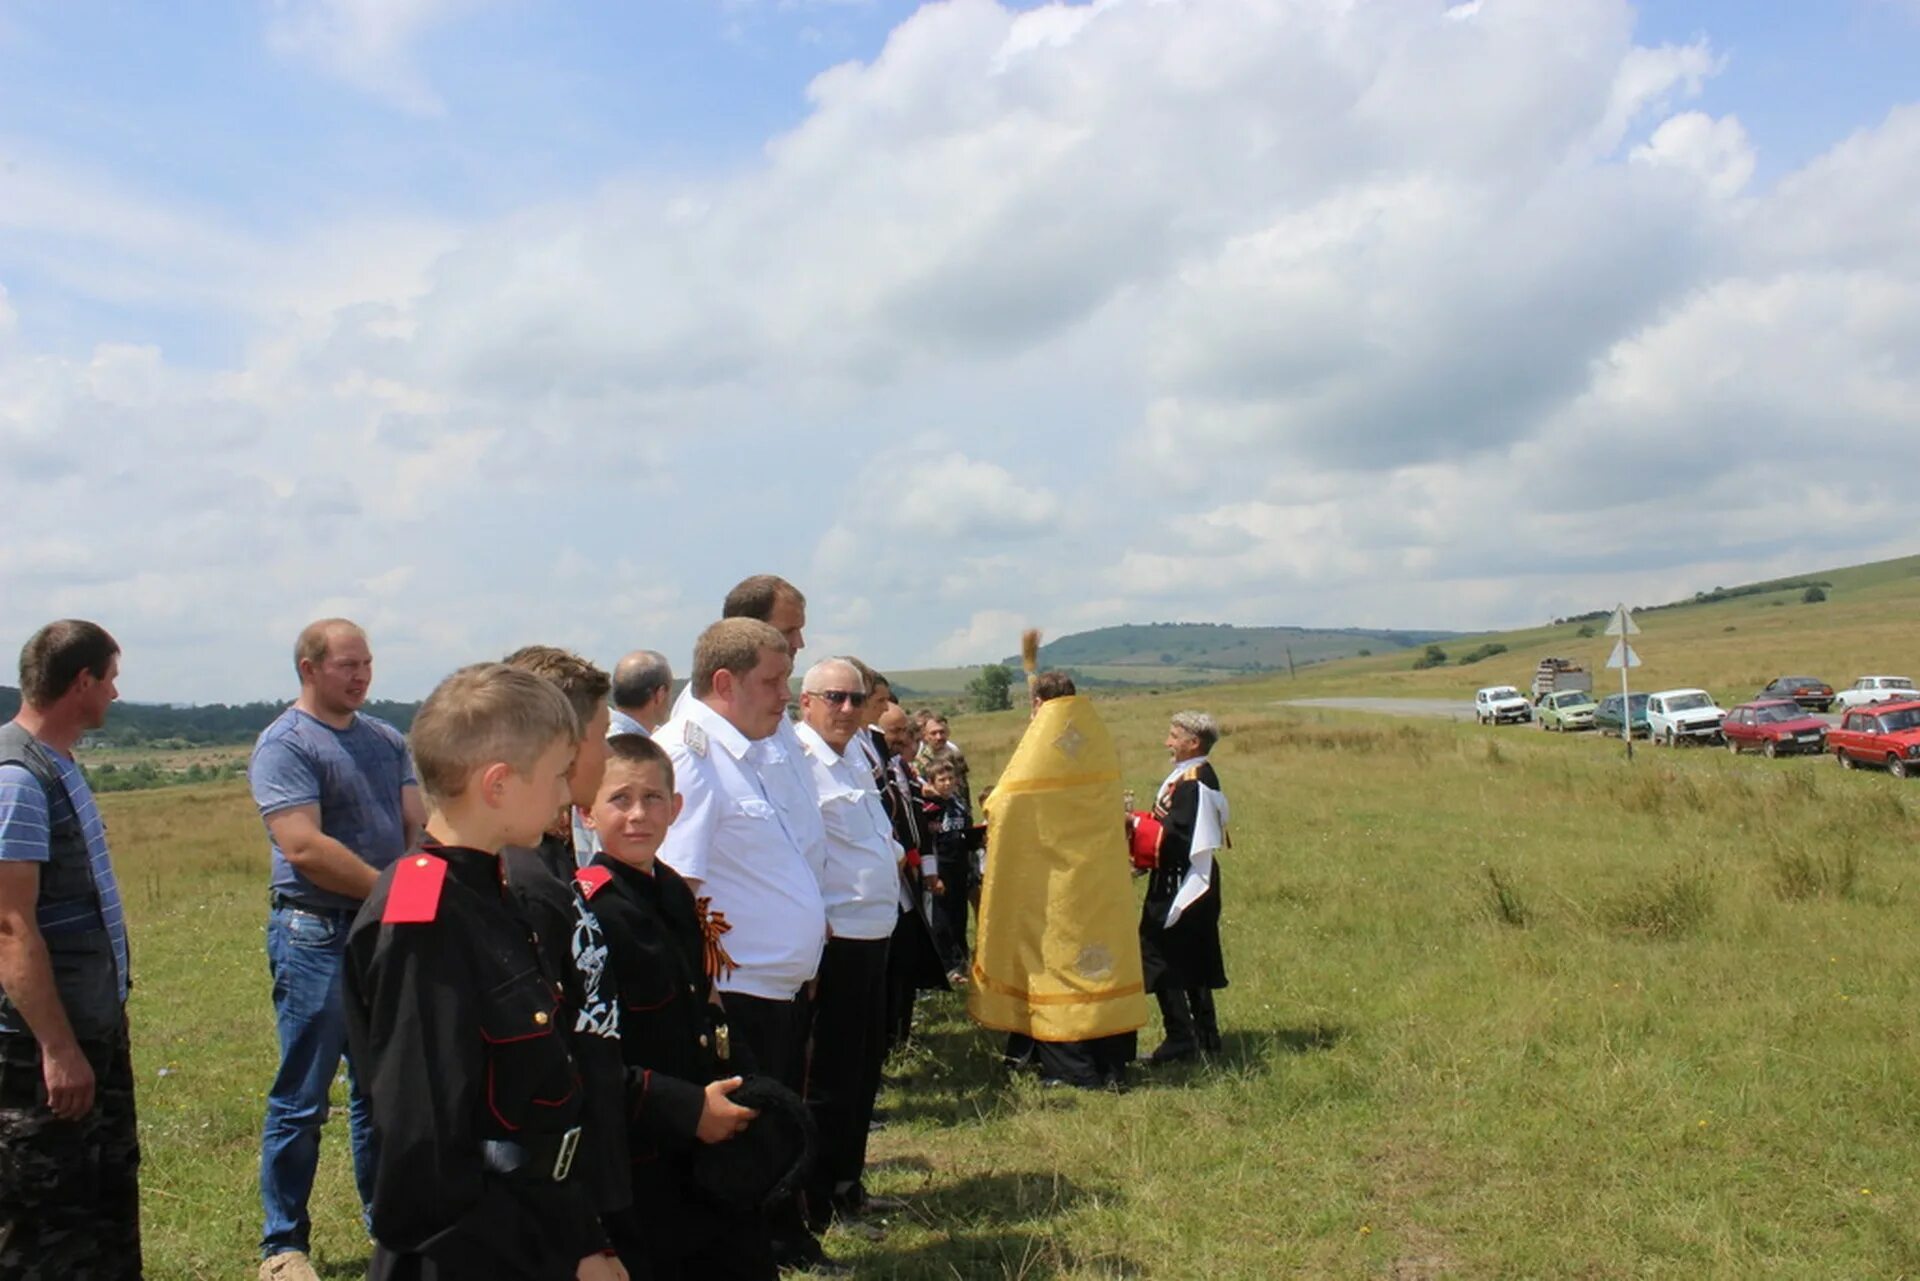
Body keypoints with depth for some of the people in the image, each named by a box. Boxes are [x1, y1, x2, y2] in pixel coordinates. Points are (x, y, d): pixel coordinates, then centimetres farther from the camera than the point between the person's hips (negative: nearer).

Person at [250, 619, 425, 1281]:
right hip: (315, 934, -6)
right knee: (301, 1098, 3)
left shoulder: (386, 739, 11)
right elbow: (304, 847, -19)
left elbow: (418, 826, 8)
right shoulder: (285, 743, -9)